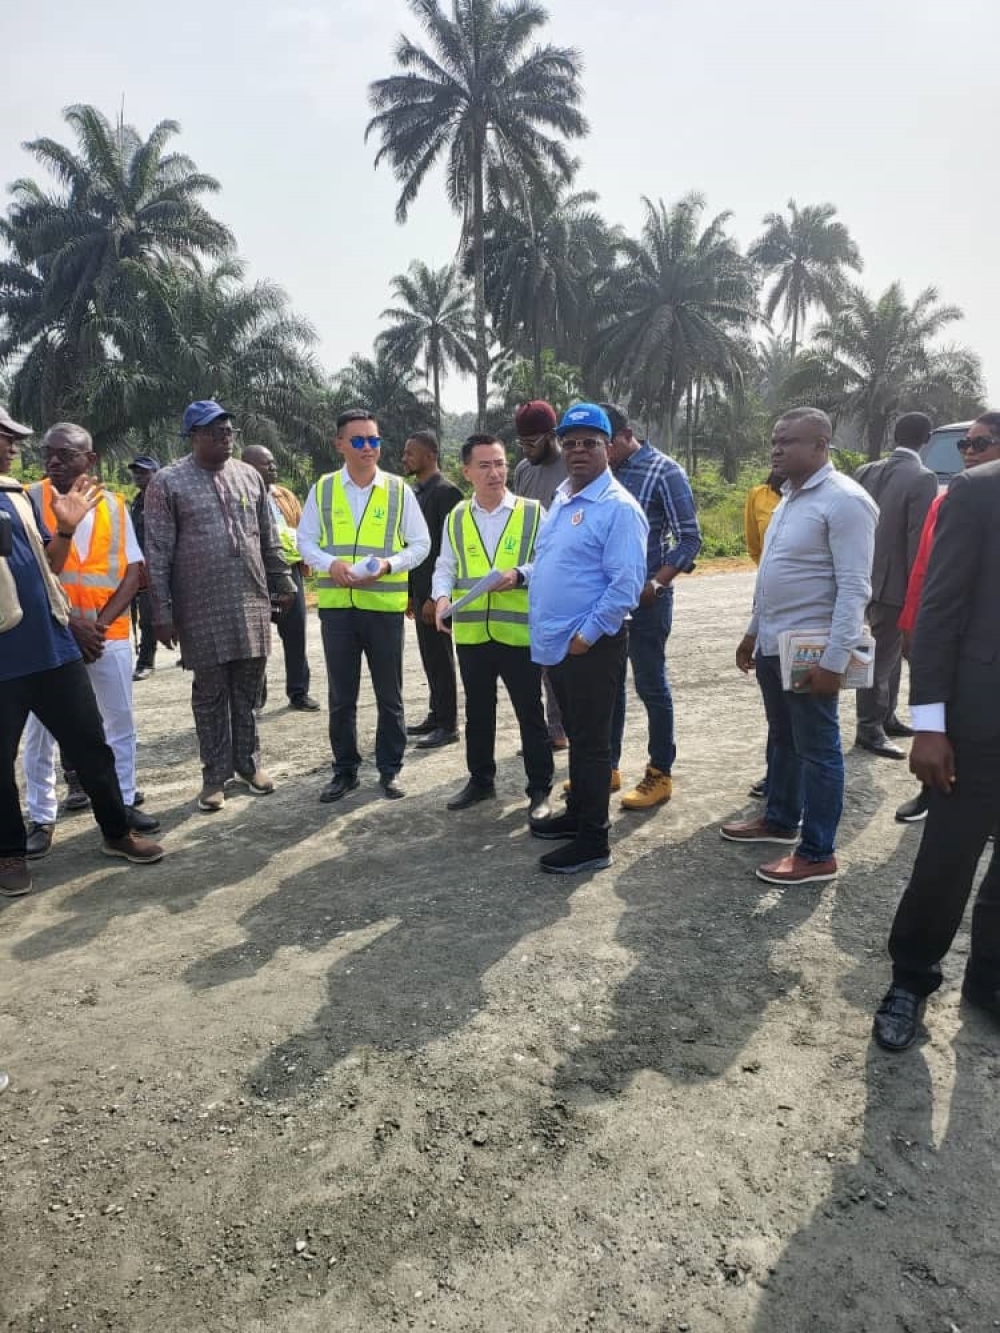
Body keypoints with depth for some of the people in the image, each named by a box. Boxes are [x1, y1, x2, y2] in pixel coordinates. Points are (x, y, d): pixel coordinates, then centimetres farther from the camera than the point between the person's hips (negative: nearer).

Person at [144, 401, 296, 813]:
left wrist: (283, 583, 14)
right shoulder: (168, 482, -3)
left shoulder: (249, 476, 10)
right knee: (210, 691, 5)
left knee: (248, 687, 10)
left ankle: (248, 762, 25)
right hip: (202, 607, -3)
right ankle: (216, 774, 16)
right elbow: (158, 554, -5)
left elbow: (268, 538, 16)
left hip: (251, 601, 4)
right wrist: (163, 612, -8)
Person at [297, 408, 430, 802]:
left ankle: (389, 769, 21)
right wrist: (331, 564, -14)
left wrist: (389, 564, -15)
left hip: (384, 605, -1)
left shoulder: (398, 490, 1)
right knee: (341, 696, 10)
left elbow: (420, 543, 3)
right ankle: (345, 769, 23)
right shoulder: (322, 490, 4)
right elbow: (305, 541, 6)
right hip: (336, 605, 1)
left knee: (389, 694, 8)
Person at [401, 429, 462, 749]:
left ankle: (447, 726, 8)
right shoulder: (415, 491, 14)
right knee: (430, 657, 14)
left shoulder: (446, 492, -13)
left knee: (440, 658, -1)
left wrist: (436, 596, -19)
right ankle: (436, 716, 25)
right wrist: (410, 592, 14)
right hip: (419, 589, 8)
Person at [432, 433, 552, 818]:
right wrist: (442, 596, -9)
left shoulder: (532, 512, -3)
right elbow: (445, 567, 11)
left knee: (530, 713, 5)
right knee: (477, 712, 16)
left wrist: (519, 575, -22)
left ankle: (540, 789, 18)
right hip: (471, 633, 4)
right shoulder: (456, 518, 8)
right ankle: (480, 780, 33)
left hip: (519, 632, -3)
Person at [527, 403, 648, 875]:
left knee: (592, 742, 0)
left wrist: (586, 636, -19)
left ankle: (593, 842, 11)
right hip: (556, 643, 9)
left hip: (591, 646, -8)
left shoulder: (618, 507, -15)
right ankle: (577, 813, 36)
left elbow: (626, 584, -21)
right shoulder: (561, 499, 13)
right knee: (576, 735, 20)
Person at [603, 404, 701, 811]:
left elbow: (689, 539, -10)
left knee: (651, 686, 3)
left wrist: (656, 583, -21)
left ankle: (660, 775, 16)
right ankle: (606, 766, 26)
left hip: (645, 598, -5)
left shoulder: (664, 472, -9)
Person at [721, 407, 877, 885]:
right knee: (782, 739, 20)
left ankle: (817, 854, 12)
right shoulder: (790, 497, 13)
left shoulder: (844, 500, -15)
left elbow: (854, 589, -20)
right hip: (772, 646, 9)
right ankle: (780, 819, 37)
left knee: (817, 749, 1)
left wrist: (835, 660, -24)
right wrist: (754, 631, 20)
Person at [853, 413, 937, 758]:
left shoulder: (866, 471, 4)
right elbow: (919, 540, -18)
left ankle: (885, 717, 30)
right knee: (883, 656, 1)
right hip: (896, 581, -7)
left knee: (890, 650, 20)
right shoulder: (923, 478, -15)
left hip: (869, 576, 7)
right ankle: (869, 728, 10)